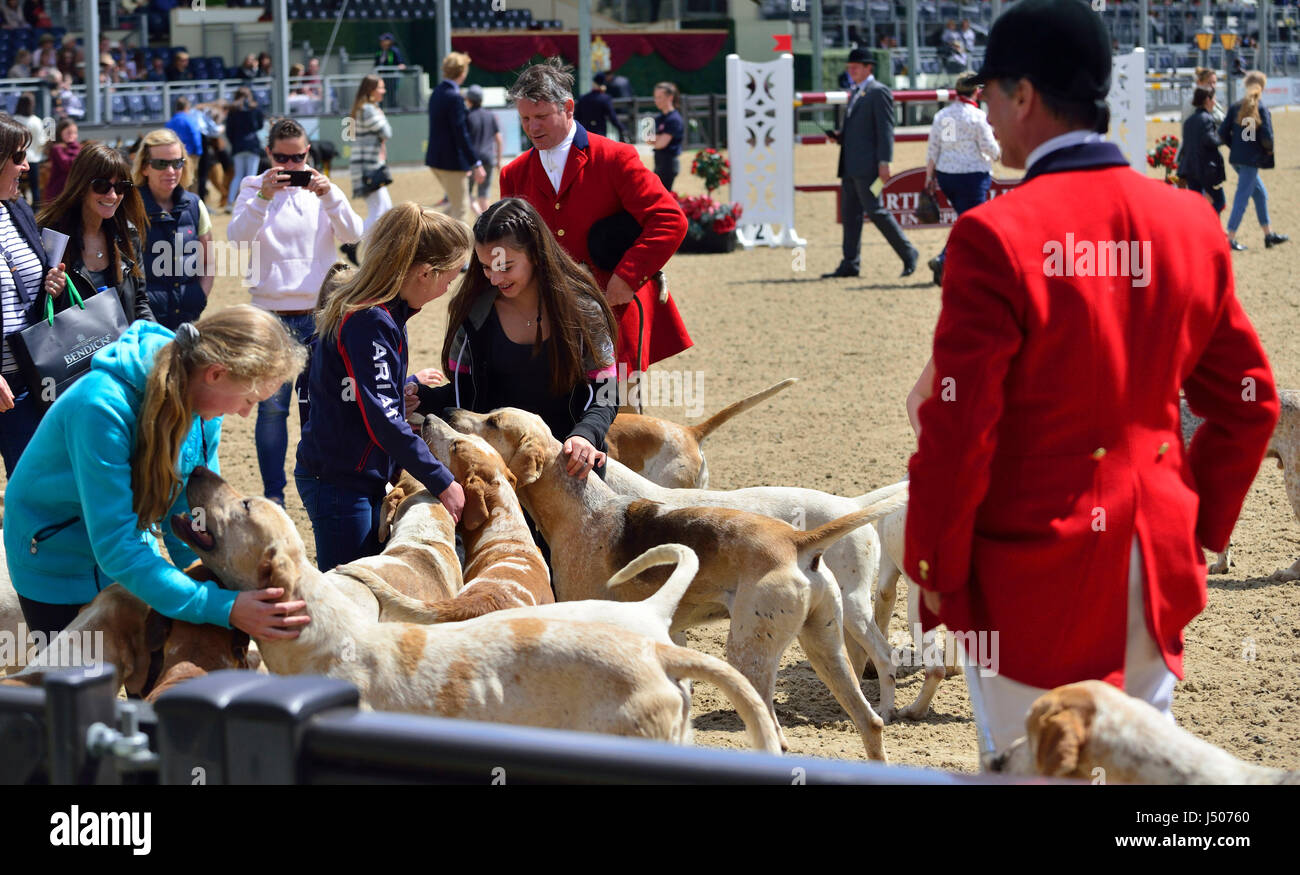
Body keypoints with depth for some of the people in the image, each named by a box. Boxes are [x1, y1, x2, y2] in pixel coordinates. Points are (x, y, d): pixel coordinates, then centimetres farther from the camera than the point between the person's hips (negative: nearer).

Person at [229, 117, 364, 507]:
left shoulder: (322, 188, 7)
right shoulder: (254, 188, 3)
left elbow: (352, 234, -7)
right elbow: (239, 236, -13)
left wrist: (330, 196, -22)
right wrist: (263, 197, -27)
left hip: (319, 313, 2)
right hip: (272, 314, -2)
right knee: (272, 405, -3)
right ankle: (272, 494, 5)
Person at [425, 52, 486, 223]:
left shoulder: (437, 93, 11)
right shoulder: (454, 97, -18)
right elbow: (460, 134, -21)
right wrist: (476, 164, -18)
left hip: (435, 158, 9)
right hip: (451, 161, -9)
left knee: (454, 204, 21)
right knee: (459, 209, -1)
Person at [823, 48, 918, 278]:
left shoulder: (878, 92, -8)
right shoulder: (855, 94, 20)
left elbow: (885, 130, -13)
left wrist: (884, 162, -19)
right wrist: (840, 136, 9)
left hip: (867, 165, -9)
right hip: (850, 166, 9)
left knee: (875, 211, -10)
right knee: (850, 215, 7)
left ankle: (908, 253, 1)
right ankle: (849, 264, 8)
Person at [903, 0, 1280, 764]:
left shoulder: (996, 238, -17)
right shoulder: (1190, 224, 1)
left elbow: (959, 428, -16)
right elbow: (1248, 404, 7)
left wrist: (935, 565, -4)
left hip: (1032, 567, -5)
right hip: (1155, 559, 5)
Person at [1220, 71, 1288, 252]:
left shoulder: (1236, 107, 4)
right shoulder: (1261, 109, -13)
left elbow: (1223, 132, 2)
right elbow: (1266, 137, -18)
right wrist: (1269, 149, 2)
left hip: (1236, 158, 7)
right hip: (1251, 160, -7)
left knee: (1260, 193, 19)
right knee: (1242, 198, -3)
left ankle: (1269, 235, 26)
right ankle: (1231, 239, -4)